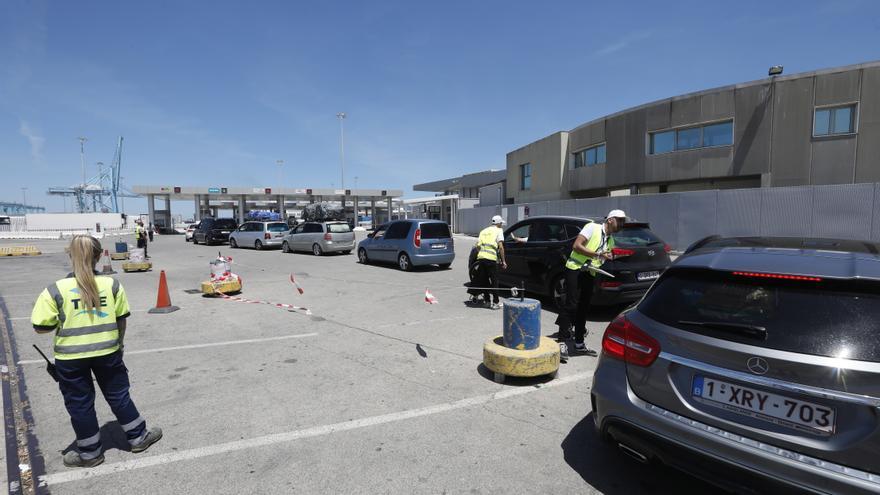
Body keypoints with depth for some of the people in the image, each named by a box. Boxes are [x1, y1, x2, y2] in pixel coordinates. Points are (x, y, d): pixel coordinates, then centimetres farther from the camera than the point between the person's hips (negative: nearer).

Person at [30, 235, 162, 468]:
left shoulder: (56, 289, -11)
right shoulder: (112, 284, -6)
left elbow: (41, 327, -9)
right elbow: (121, 318, 3)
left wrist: (62, 322, 12)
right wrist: (120, 341, 18)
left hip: (70, 356, -1)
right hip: (107, 350, 2)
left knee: (79, 403, 14)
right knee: (118, 395, 17)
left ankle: (90, 452, 27)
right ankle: (138, 437, 27)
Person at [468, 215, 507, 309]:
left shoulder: (484, 230, 23)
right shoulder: (498, 230, 7)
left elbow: (477, 245, 14)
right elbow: (500, 246, -3)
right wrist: (503, 261, -1)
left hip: (481, 257, 5)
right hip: (491, 258, -5)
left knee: (484, 280, 15)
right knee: (494, 280, 4)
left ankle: (487, 301, 21)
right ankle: (495, 303, 5)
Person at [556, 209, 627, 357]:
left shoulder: (610, 241, 17)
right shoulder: (592, 227, -6)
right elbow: (576, 246, -15)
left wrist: (607, 258, 0)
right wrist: (598, 254, -18)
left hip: (590, 274, 8)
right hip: (575, 270, -8)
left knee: (583, 308, 9)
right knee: (571, 305, -12)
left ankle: (579, 344, 18)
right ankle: (561, 341, -8)